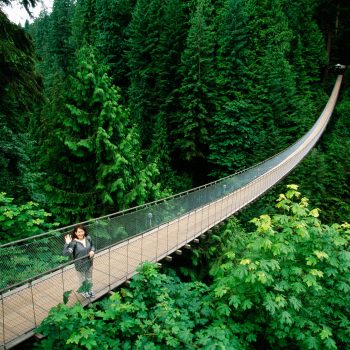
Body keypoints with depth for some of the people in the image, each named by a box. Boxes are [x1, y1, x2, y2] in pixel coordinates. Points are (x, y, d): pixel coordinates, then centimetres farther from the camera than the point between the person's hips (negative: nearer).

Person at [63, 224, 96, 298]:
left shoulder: (88, 238, -13)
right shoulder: (74, 242, -27)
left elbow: (92, 246, 6)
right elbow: (66, 253, -35)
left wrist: (92, 251, -14)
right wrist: (67, 243, -46)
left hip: (89, 262, 4)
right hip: (80, 265, -4)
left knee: (89, 278, 27)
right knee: (82, 279, 22)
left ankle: (90, 290, 54)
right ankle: (84, 291, 51)